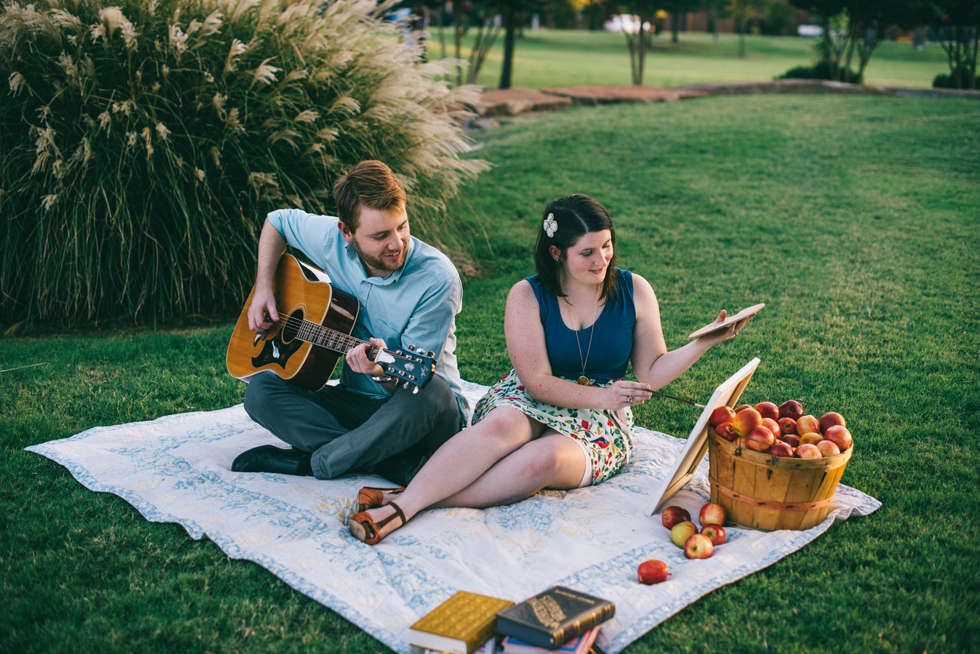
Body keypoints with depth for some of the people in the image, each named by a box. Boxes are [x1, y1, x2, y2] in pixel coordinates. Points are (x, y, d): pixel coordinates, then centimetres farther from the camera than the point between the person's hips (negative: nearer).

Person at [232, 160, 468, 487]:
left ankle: (307, 463, -19)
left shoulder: (438, 279, -20)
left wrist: (384, 371, -42)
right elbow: (277, 221, 15)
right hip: (356, 401, 4)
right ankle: (398, 463, -25)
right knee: (260, 390, -17)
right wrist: (263, 288, 3)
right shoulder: (331, 240, -8)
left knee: (431, 393, -40)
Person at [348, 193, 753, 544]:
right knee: (502, 426, -38)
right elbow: (538, 381, -11)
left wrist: (705, 343, -10)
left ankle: (405, 505, -41)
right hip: (527, 402, 0)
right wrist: (602, 396, -23)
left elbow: (652, 372, 4)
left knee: (546, 458, -36)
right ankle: (404, 502, -43)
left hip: (599, 423, 0)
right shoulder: (527, 297, -6)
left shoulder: (634, 291, 1)